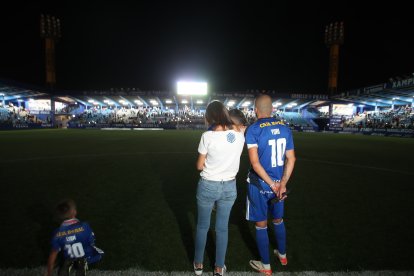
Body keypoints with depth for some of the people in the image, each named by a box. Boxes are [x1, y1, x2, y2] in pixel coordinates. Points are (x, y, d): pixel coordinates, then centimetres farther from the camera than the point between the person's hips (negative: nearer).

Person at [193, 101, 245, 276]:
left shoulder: (208, 136, -17)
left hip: (208, 186, -3)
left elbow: (199, 166, -9)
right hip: (229, 186, 3)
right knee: (222, 228, 18)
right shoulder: (239, 135, -6)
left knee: (202, 226, 18)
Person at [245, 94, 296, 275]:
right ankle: (282, 255, 45)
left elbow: (255, 162, -22)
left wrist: (272, 184, -16)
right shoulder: (284, 128, 0)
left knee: (261, 225, 12)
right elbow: (291, 159, -1)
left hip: (260, 185, -5)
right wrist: (282, 184, -4)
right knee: (278, 220, 25)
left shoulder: (253, 130, -15)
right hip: (278, 184, 5)